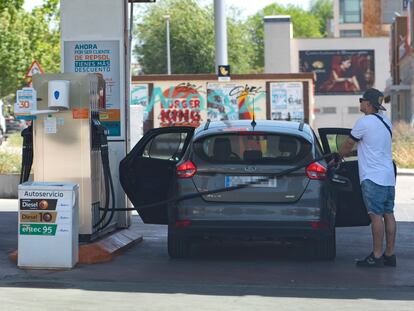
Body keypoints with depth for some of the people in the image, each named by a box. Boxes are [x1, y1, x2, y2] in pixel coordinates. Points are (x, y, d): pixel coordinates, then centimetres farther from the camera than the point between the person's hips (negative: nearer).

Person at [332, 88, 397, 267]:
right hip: (389, 176, 8)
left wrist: (336, 159, 16)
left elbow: (348, 145, -1)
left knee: (376, 215, -8)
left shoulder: (365, 122, -11)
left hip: (373, 178, -8)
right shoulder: (386, 122, 15)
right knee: (388, 214, 8)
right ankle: (389, 255, 11)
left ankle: (377, 256, -8)